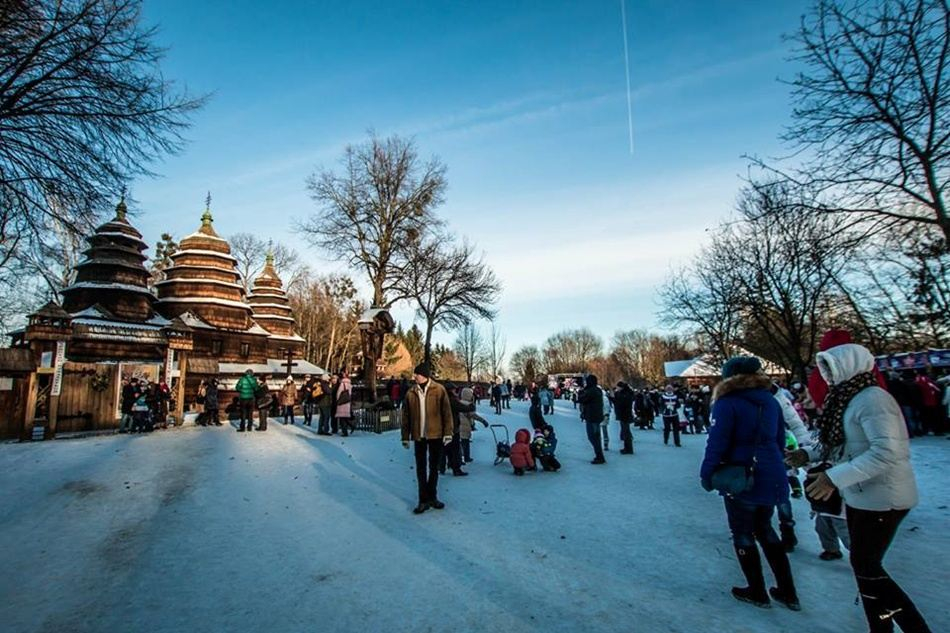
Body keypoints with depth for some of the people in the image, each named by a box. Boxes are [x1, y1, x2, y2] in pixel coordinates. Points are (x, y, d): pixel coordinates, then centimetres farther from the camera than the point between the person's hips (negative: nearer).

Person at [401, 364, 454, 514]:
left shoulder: (439, 390, -6)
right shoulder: (411, 393, 0)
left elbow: (446, 412, -5)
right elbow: (406, 416, 5)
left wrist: (448, 432, -9)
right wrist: (405, 436, 4)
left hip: (436, 435, -1)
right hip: (419, 436, 1)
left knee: (434, 467, 13)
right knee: (421, 468, 6)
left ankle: (432, 496, 28)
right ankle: (424, 500, 16)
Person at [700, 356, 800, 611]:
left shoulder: (727, 403, -16)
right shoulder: (770, 401, 5)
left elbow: (717, 444, -19)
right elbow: (780, 440, 13)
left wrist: (707, 475, -7)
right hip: (771, 478, 7)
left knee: (743, 534, 12)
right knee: (764, 529, 23)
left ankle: (757, 593, 25)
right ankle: (788, 592, 29)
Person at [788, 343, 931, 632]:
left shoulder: (872, 399, -22)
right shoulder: (851, 398, 8)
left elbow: (887, 452, -30)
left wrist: (836, 477, -32)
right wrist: (809, 454, 7)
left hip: (881, 498, -9)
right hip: (860, 495, 10)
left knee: (866, 567, 0)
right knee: (864, 565, 17)